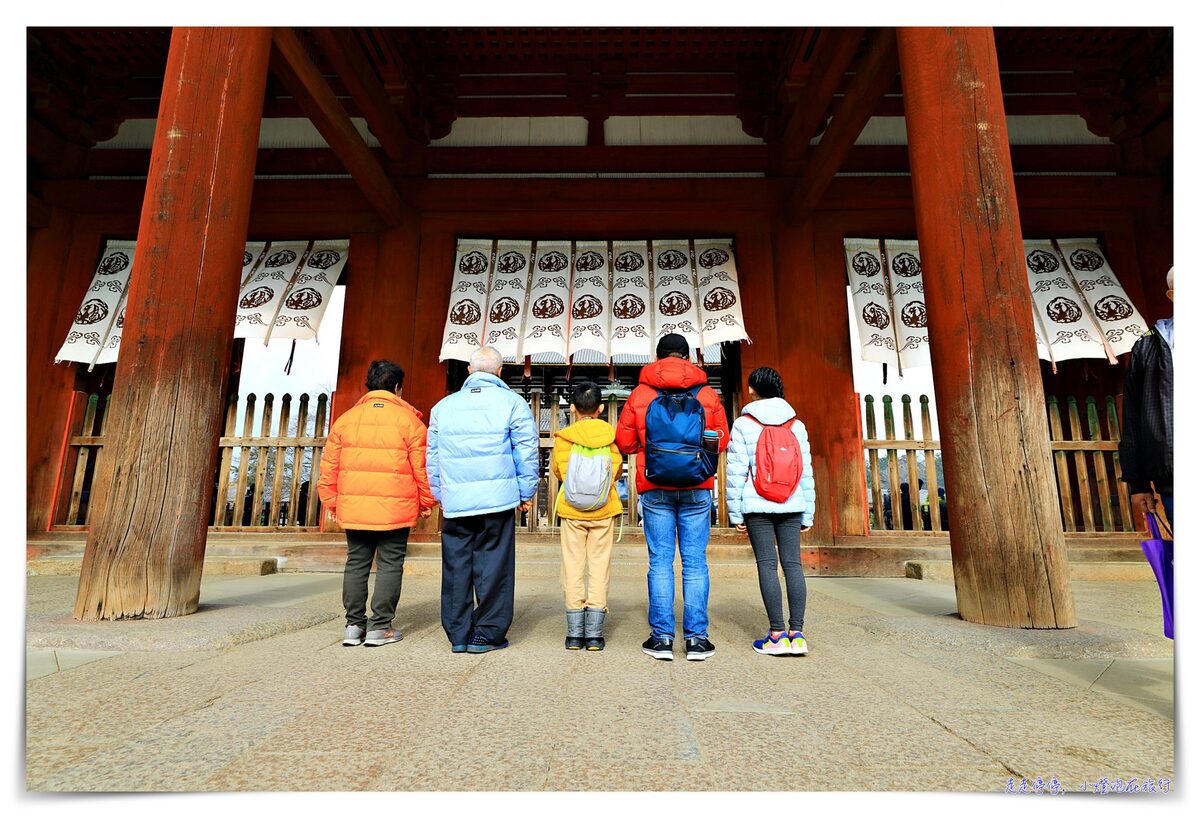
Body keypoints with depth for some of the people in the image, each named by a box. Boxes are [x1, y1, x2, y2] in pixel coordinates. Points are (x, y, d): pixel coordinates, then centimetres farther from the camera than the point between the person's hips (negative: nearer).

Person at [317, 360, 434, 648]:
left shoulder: (345, 419, 6)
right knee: (390, 565, 7)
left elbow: (329, 466, 8)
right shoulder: (409, 420, -4)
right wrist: (426, 503, 8)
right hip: (395, 509, -3)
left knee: (356, 564, 14)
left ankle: (353, 625, 19)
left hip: (353, 508, 4)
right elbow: (422, 467, -4)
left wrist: (332, 502, 18)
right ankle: (379, 627, 10)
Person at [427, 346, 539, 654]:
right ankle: (487, 634, 12)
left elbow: (432, 457, 14)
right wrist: (526, 494, 6)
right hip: (497, 499, -3)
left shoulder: (443, 406, 12)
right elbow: (527, 452, -2)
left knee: (456, 566, 11)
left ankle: (458, 634, 19)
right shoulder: (512, 403, 0)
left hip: (455, 501, 3)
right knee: (493, 565, 5)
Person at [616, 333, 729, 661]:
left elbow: (624, 441, 4)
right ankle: (696, 638, 10)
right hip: (697, 489, 1)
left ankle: (662, 637, 9)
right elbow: (722, 439, 9)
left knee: (660, 560, 5)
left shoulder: (640, 394, 2)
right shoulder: (707, 393, 4)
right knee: (695, 561, 6)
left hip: (654, 489, 0)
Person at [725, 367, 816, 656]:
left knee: (767, 565, -1)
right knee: (793, 564, 4)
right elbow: (807, 471, 8)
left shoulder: (743, 424, -1)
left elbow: (735, 472, -4)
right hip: (791, 506, 3)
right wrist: (807, 513, 13)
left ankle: (777, 635, 0)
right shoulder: (796, 424, 9)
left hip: (758, 506, -3)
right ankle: (797, 633, 4)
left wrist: (735, 513, 1)